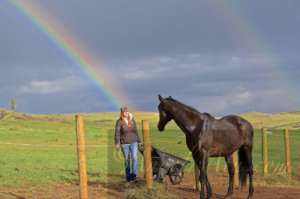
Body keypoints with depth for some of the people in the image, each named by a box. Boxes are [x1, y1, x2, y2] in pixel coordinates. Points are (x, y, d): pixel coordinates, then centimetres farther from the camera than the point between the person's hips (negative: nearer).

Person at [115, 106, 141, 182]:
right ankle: (128, 176, 15)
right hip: (124, 143, -2)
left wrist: (138, 141, 14)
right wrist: (117, 143, -19)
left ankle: (134, 174, -12)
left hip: (133, 142, 2)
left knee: (134, 157, -15)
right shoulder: (119, 122, -6)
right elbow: (117, 133, -11)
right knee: (127, 160, 5)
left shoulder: (132, 120, 4)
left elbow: (136, 131, 12)